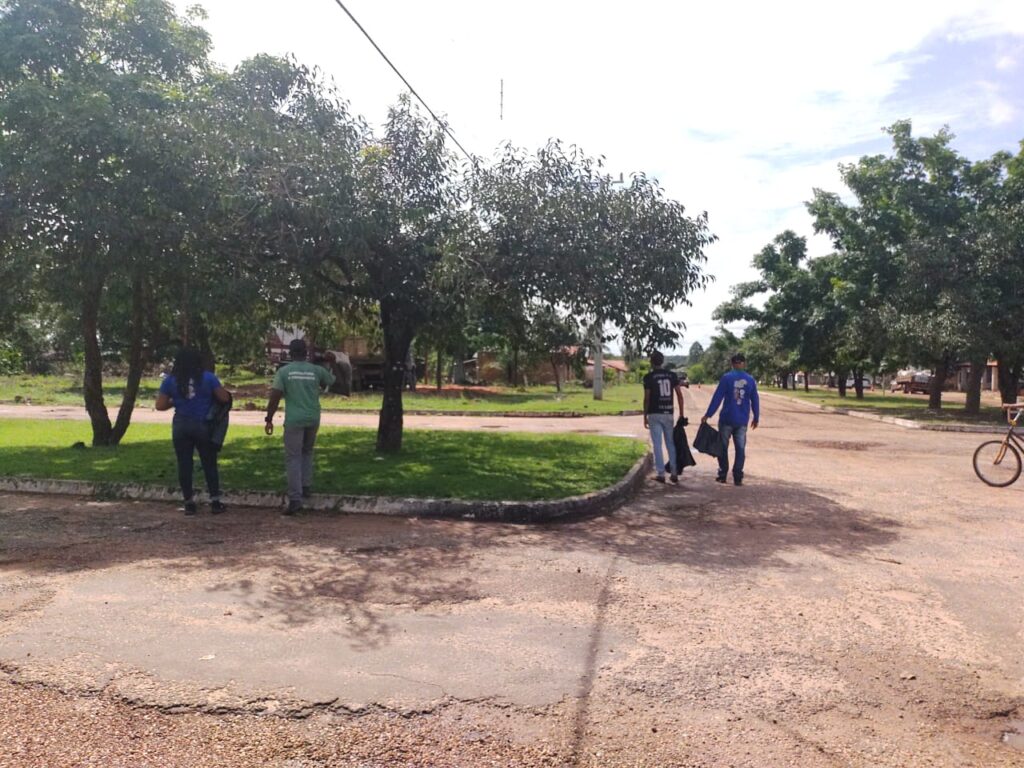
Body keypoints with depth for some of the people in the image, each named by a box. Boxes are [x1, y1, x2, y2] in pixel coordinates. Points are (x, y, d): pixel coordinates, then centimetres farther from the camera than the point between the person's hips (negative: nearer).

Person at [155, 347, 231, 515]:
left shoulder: (170, 380, 1)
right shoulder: (208, 378, -4)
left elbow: (160, 405, 1)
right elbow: (225, 398, -4)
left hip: (181, 427, 1)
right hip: (203, 426, -1)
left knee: (184, 465, 8)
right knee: (209, 464, 7)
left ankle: (189, 503, 12)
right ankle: (215, 502, 9)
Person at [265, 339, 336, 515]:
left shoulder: (283, 371, -4)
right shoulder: (317, 370, 3)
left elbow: (275, 397, -8)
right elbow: (333, 381, 21)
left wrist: (269, 419, -2)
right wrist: (332, 364, 34)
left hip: (294, 420, -3)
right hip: (313, 419, 3)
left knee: (293, 458, 0)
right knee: (307, 452, 24)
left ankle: (295, 499, -9)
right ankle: (306, 487, 22)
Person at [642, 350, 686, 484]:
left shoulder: (649, 377, -5)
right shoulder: (672, 375, 5)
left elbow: (647, 398, -7)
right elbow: (679, 395, 1)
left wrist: (645, 416, 0)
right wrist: (681, 413, 6)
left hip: (655, 414, -3)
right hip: (668, 413, 3)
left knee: (657, 444, 0)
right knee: (671, 443, 11)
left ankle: (661, 474, -1)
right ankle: (674, 473, 11)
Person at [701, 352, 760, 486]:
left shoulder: (726, 378, -6)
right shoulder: (750, 380, 4)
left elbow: (717, 398, -9)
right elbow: (755, 400, 9)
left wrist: (708, 415, -7)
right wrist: (756, 417, 20)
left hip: (727, 419, -2)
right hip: (742, 420, 2)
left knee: (723, 447, 9)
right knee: (740, 449, 7)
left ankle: (722, 475, 12)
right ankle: (738, 477, 5)